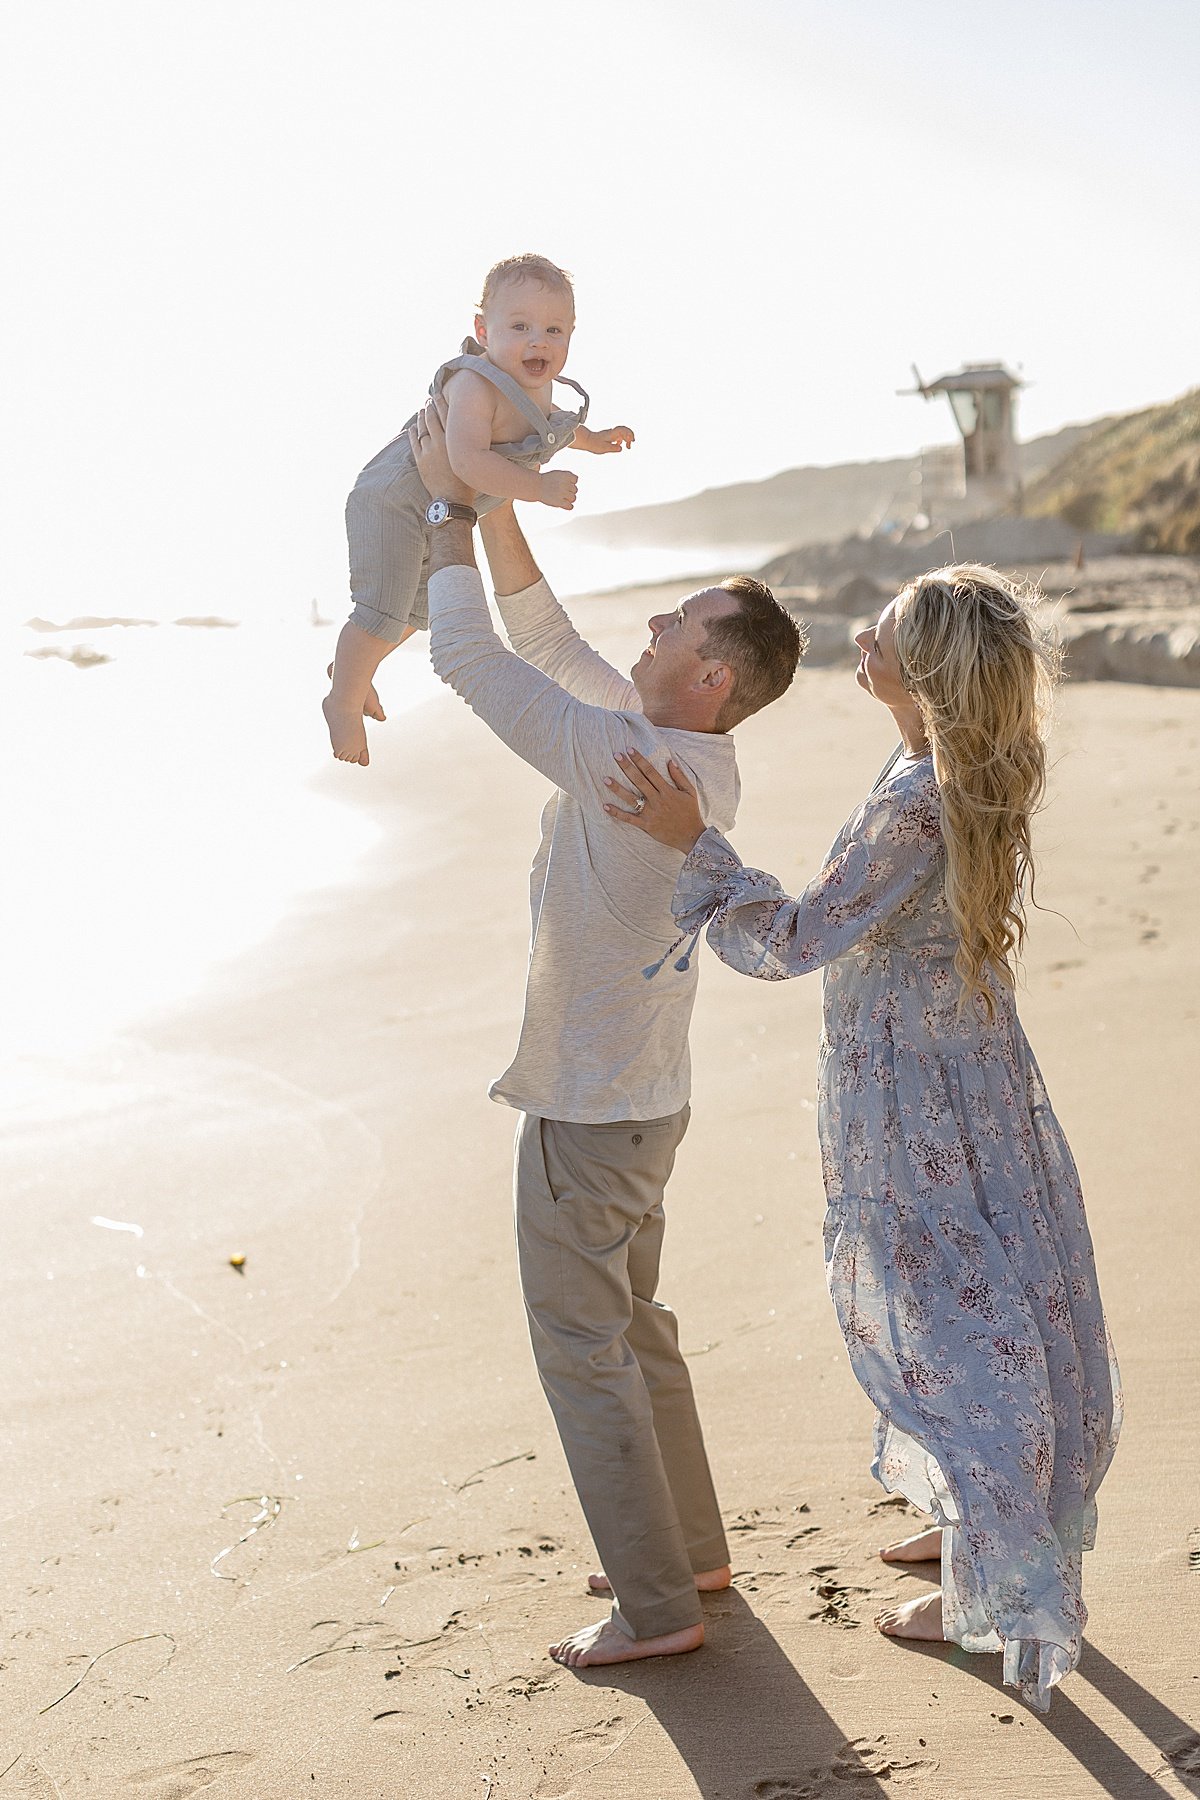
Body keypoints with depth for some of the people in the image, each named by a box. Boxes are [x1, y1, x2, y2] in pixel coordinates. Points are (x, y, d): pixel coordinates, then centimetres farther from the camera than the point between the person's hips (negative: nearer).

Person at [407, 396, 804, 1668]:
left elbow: (472, 658, -21)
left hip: (587, 1112, -9)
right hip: (641, 1098, 9)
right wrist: (492, 506, 4)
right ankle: (686, 1548, 35)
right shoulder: (695, 758, 1)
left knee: (584, 1350, 2)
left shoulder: (631, 762, -26)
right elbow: (543, 638, 10)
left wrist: (445, 500, -11)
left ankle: (656, 1605, 12)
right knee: (632, 1327, 22)